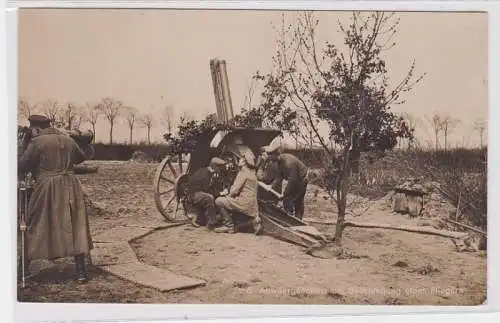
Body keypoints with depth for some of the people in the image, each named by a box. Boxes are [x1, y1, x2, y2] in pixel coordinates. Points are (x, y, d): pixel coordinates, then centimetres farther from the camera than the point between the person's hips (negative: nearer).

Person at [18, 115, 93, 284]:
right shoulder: (68, 140, 9)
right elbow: (81, 157, 25)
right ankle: (81, 271, 5)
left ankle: (25, 267, 22)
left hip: (46, 189, -4)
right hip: (70, 187, 4)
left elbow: (22, 166, -8)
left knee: (36, 228, 11)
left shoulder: (37, 142, -7)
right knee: (74, 227, 5)